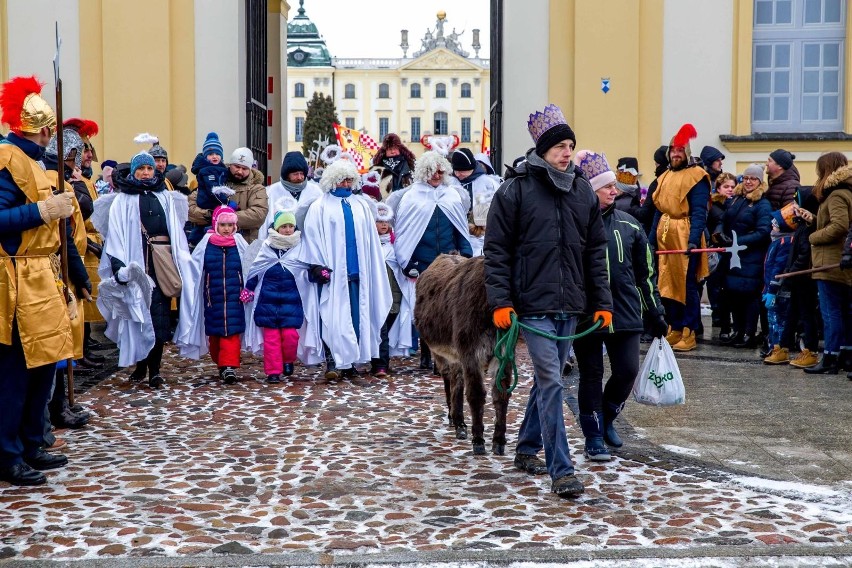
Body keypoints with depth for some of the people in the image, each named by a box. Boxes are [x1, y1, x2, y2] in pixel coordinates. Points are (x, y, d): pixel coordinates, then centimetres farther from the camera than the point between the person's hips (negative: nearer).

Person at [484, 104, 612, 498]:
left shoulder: (582, 190, 10)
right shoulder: (515, 190, -6)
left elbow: (596, 251, 13)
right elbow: (497, 250, -5)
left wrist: (602, 302, 8)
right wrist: (500, 301, -12)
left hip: (571, 304, 6)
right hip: (533, 304, -6)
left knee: (547, 379, 16)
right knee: (551, 382, -10)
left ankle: (527, 448, 33)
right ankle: (561, 470, -7)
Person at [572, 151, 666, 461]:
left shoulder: (628, 224, 7)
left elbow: (645, 273, 12)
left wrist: (656, 313, 12)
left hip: (625, 311, 3)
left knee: (628, 370, 1)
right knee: (591, 375, 5)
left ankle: (606, 419, 29)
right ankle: (594, 436, 18)